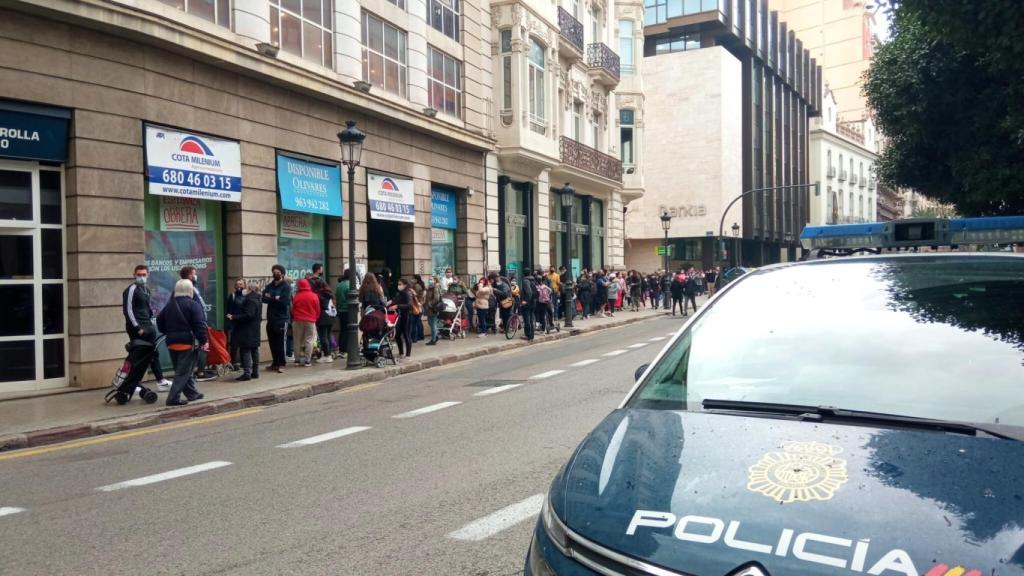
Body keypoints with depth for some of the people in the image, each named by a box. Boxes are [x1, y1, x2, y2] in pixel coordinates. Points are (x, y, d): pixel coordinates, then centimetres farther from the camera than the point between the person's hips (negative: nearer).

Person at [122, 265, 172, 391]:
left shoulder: (146, 290, 16)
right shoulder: (131, 289, -10)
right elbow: (128, 310, -16)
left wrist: (151, 322, 12)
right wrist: (137, 327, -18)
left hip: (148, 327, 9)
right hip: (137, 328, -9)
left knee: (154, 353, 12)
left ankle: (161, 381, 18)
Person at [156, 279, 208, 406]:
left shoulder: (169, 305, 11)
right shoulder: (193, 305, -10)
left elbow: (160, 321, 17)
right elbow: (200, 325, -18)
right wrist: (204, 341, -15)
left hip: (172, 343, 7)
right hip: (188, 343, -7)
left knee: (181, 370, 17)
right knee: (184, 372, -2)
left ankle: (192, 393, 26)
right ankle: (173, 398, -8)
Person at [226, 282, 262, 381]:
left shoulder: (250, 300, -17)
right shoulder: (257, 300, 14)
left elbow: (248, 315, -25)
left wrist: (234, 317, -21)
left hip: (247, 331, -10)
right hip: (255, 330, 10)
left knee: (245, 351, -9)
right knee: (254, 350, 12)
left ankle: (246, 373, -12)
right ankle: (255, 372, 17)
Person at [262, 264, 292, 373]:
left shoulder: (286, 286, -3)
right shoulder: (269, 286, 14)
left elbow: (285, 301, -16)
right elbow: (264, 299, 1)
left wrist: (271, 298, -8)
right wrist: (276, 298, -14)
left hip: (282, 319, -6)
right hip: (271, 318, 6)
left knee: (281, 342, -7)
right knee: (272, 342, 9)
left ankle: (281, 364, -3)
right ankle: (275, 362, 19)